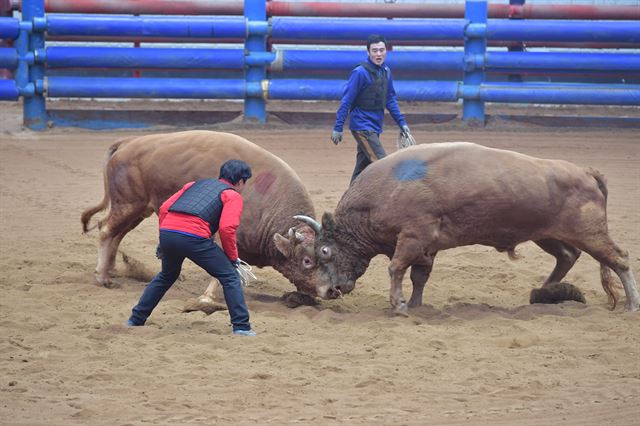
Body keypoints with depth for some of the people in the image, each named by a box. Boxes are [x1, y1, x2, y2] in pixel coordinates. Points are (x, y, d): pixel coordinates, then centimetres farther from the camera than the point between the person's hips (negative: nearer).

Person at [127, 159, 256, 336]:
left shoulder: (195, 184, 31)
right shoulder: (233, 195, 13)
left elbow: (164, 208, 24)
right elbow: (227, 228, -4)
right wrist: (233, 257, 8)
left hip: (166, 231, 6)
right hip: (194, 236, -6)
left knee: (167, 276, 32)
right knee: (230, 277, 6)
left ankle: (136, 319, 36)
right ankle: (241, 327, -1)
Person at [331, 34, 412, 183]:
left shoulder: (386, 71, 9)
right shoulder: (360, 73, -13)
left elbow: (390, 100, 18)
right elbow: (346, 101, -12)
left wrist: (401, 123, 14)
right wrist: (338, 128, -15)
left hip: (375, 128, 8)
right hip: (362, 126, -8)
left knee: (362, 168, 11)